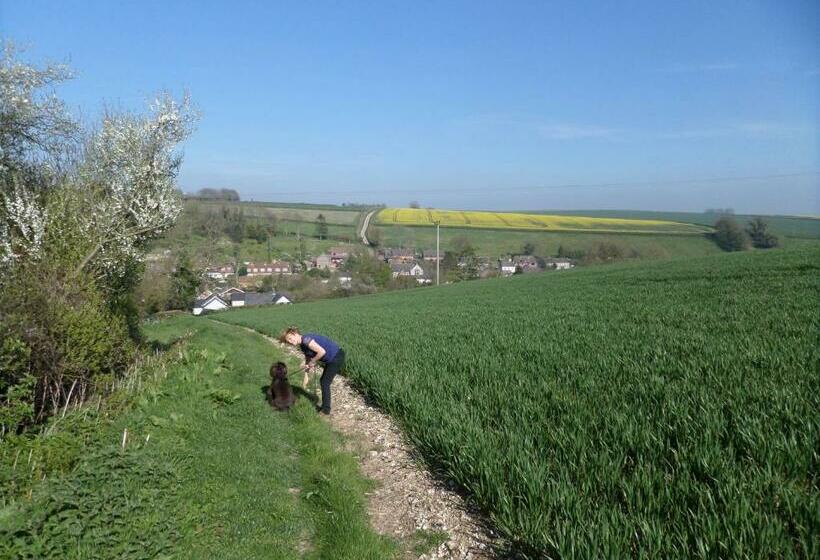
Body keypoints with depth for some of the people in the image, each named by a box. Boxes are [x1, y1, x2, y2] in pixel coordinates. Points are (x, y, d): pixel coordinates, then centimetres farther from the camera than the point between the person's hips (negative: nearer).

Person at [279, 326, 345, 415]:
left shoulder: (306, 340, -21)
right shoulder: (302, 346, 9)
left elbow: (322, 351, -27)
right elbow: (308, 359, 17)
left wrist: (312, 362, -14)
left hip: (336, 357, -9)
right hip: (332, 359, 9)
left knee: (325, 383, 0)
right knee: (323, 381, 18)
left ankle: (326, 410, 12)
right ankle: (324, 406, 30)